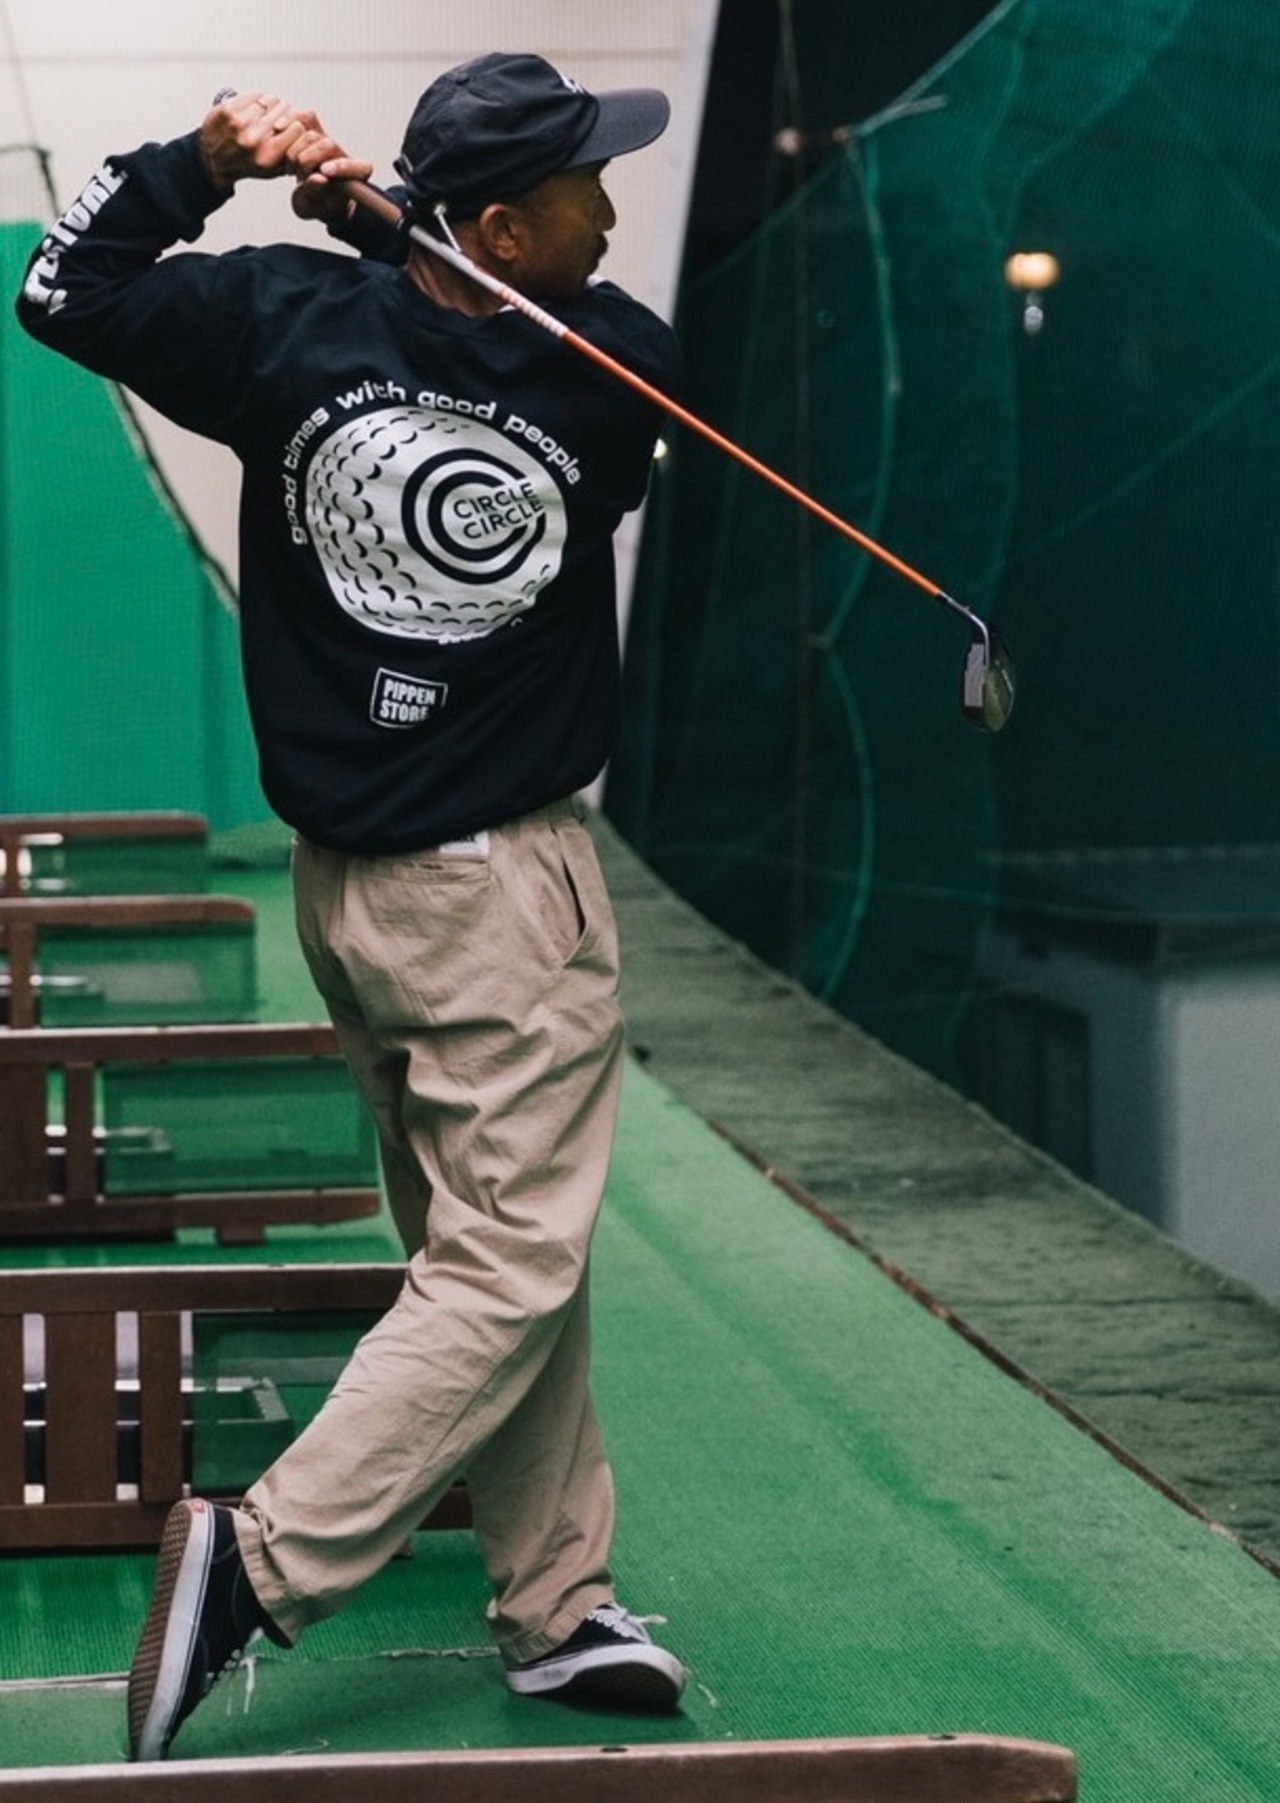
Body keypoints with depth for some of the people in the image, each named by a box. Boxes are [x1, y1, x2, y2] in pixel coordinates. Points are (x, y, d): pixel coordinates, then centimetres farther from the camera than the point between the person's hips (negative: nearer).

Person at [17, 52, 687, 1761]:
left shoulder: (285, 319, -8)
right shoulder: (620, 371, -15)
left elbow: (64, 289, 6)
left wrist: (207, 162, -5)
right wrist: (373, 211, -2)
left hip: (344, 884, 6)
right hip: (505, 893, -6)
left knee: (494, 1252, 16)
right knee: (509, 1270, 0)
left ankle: (556, 1605, 23)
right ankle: (262, 1561, -11)